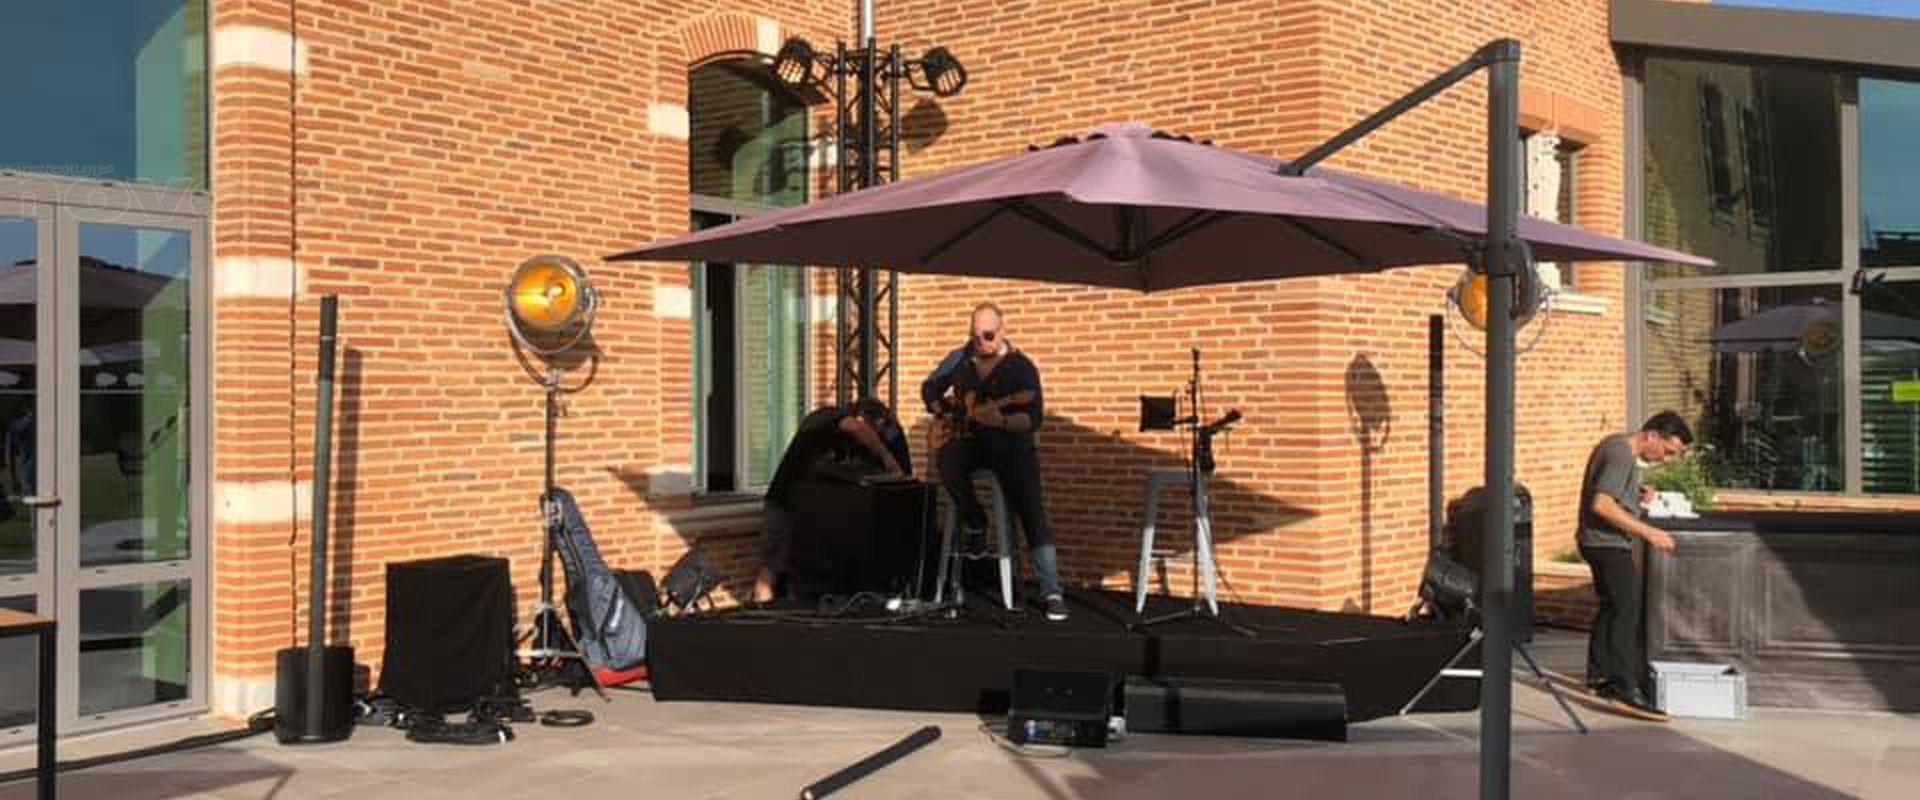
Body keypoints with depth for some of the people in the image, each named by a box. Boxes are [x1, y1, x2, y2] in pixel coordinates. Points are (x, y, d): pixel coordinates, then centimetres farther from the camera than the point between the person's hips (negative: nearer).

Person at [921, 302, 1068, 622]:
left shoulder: (1021, 367, -10)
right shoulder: (959, 359, 3)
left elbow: (1034, 418, -18)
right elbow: (930, 387, 17)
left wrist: (1002, 421, -36)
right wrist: (943, 413, -3)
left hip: (1011, 447, -3)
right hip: (970, 440, 3)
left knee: (1033, 516, -16)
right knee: (946, 458, -31)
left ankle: (1052, 593, -14)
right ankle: (975, 525, -8)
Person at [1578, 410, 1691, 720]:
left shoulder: (1617, 445, 12)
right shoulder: (1621, 455, -19)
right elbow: (1601, 505, -28)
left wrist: (1637, 494, 6)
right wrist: (1648, 532, -27)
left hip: (1602, 543, 11)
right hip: (1608, 544, -11)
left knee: (1611, 608, 19)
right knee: (1628, 611, -14)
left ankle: (1599, 675, 30)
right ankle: (1626, 689, -18)